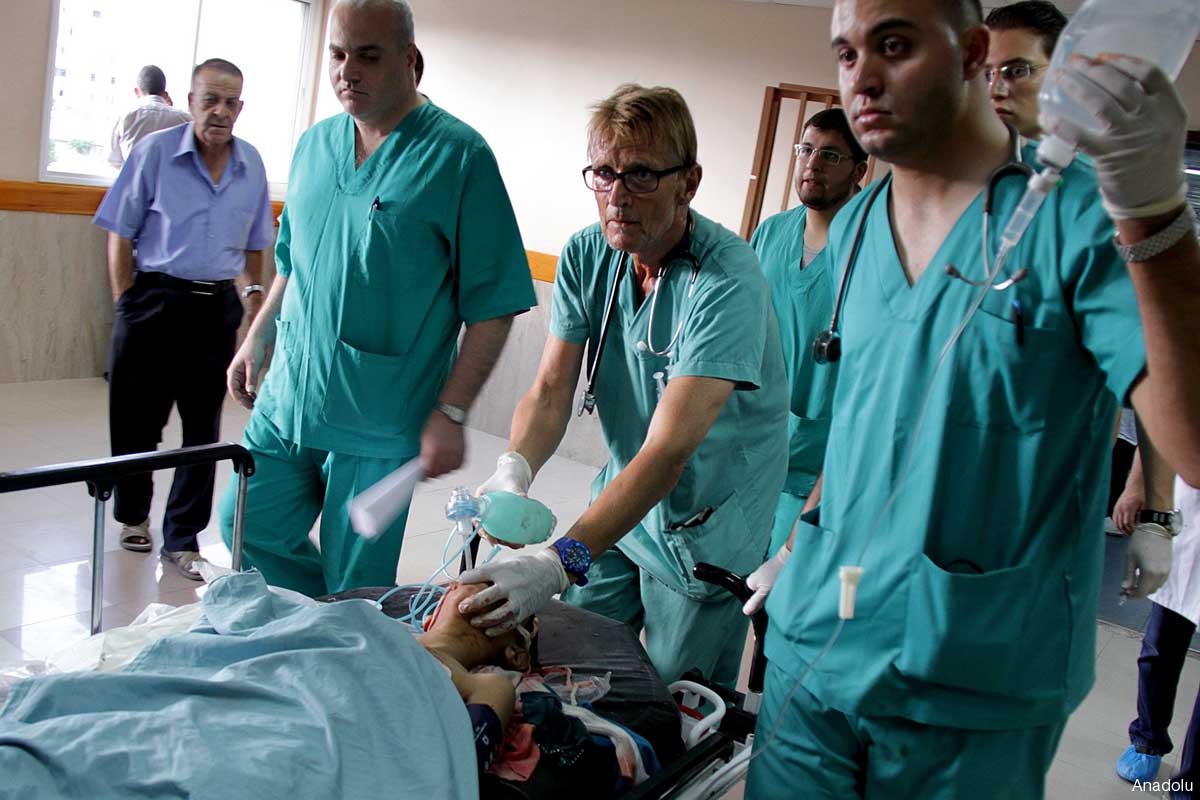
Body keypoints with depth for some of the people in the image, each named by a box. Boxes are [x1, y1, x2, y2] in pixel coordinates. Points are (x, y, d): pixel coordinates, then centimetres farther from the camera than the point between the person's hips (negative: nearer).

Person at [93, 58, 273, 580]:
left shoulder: (251, 164, 8)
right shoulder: (155, 151, -3)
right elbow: (121, 234, -1)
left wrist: (255, 293, 8)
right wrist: (126, 304, -5)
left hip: (217, 307, 3)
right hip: (156, 299, -2)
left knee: (203, 428, 5)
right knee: (137, 418, 7)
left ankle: (182, 538, 16)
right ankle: (133, 516, 32)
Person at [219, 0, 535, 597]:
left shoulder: (459, 156, -10)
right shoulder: (314, 144, 9)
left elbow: (492, 305, -12)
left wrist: (451, 413, -17)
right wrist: (257, 339, 17)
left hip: (376, 423, -6)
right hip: (287, 398, 6)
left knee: (356, 586, 4)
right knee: (249, 529, 15)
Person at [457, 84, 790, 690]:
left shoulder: (727, 282, -27)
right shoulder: (586, 255, -6)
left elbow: (667, 452, -34)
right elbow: (550, 391, -9)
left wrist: (560, 562, -43)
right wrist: (512, 471, -30)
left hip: (707, 533, -5)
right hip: (620, 503, 6)